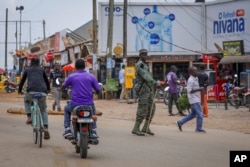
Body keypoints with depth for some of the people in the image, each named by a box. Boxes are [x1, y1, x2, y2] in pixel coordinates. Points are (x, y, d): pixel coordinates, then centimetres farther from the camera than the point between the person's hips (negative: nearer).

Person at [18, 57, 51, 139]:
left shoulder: (27, 70, 18)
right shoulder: (41, 70, 20)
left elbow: (22, 81, 25)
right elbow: (47, 80, 29)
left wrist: (19, 90, 43)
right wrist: (48, 89, 48)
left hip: (31, 91, -1)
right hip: (42, 92, 1)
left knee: (27, 100, 34)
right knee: (43, 110, 17)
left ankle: (29, 117, 13)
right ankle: (46, 128, -2)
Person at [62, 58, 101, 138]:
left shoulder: (71, 76, -3)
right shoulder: (91, 76, 1)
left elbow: (63, 86, 13)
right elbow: (98, 90, 3)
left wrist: (65, 80, 36)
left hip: (75, 104, -1)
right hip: (88, 104, 1)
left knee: (66, 109, 33)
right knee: (93, 110, 37)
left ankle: (67, 130, 20)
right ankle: (93, 131, 27)